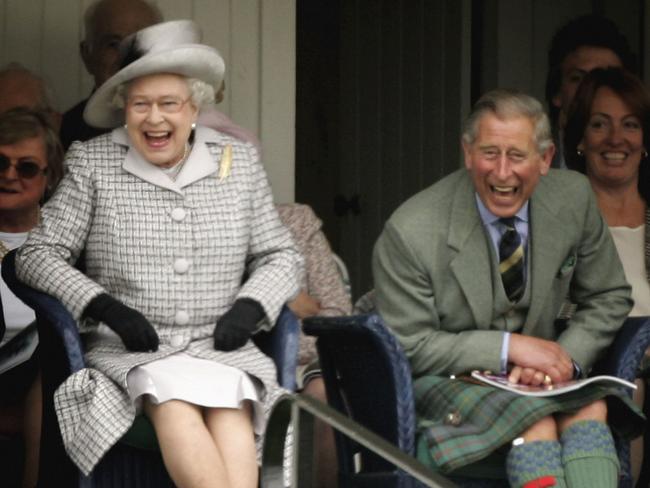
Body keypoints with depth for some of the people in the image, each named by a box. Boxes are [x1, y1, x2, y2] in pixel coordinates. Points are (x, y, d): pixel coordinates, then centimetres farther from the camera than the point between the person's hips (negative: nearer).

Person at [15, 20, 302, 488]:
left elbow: (280, 256, 19)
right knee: (174, 400, -35)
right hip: (129, 351, -2)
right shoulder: (93, 164, 7)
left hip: (220, 345, 2)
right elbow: (37, 255, 5)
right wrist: (106, 308, -10)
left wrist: (250, 308, -3)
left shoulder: (239, 160, 14)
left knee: (228, 402, -33)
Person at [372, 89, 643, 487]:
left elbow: (609, 299, 6)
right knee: (535, 422, -33)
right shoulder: (411, 233, -18)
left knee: (592, 407, -29)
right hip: (442, 381, -4)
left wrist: (565, 359, -13)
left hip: (532, 377, 4)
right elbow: (408, 347, -13)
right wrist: (508, 348, -22)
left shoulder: (572, 198, -5)